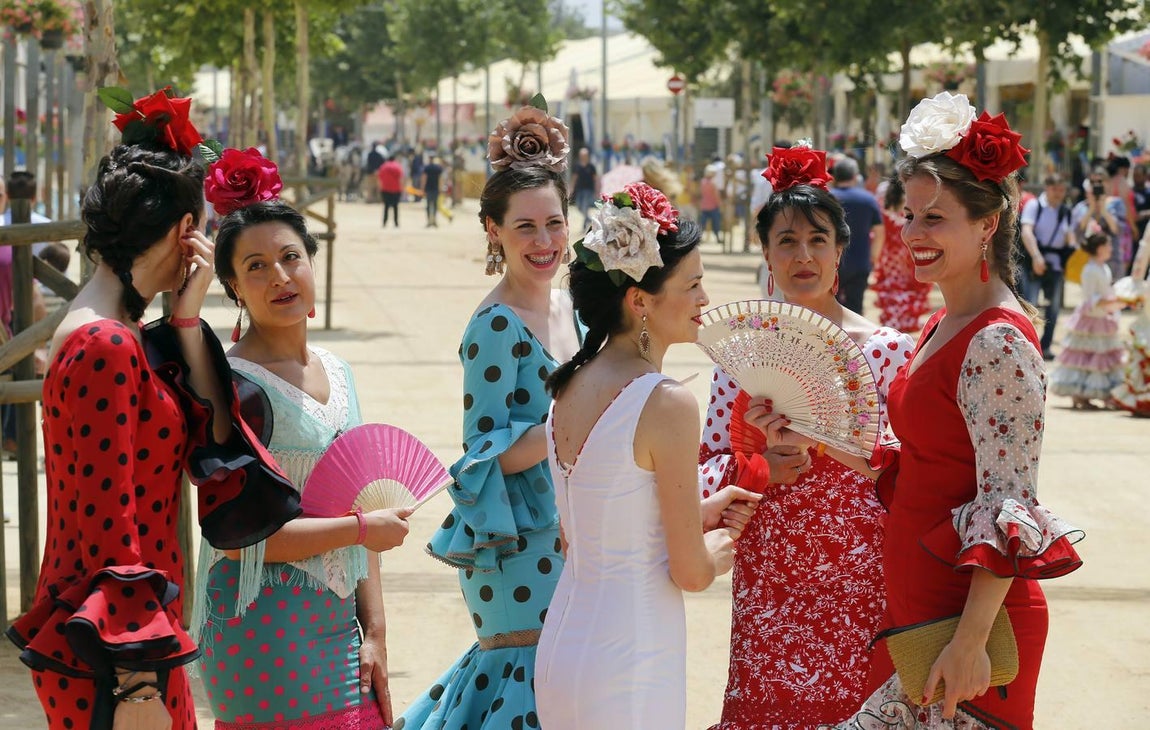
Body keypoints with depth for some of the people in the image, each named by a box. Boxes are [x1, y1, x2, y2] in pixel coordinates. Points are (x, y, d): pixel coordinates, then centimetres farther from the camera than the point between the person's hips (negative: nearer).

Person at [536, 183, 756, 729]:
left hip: (560, 646, 8)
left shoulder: (569, 384, 5)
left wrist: (694, 517, 17)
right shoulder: (666, 402, -18)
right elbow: (690, 572, -14)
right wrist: (716, 552, 8)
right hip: (629, 667, -8)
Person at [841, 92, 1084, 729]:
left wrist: (971, 643, -25)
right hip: (915, 606, 9)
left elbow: (1006, 506, -21)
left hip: (964, 618, -9)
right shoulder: (943, 325, 11)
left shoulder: (998, 343, -17)